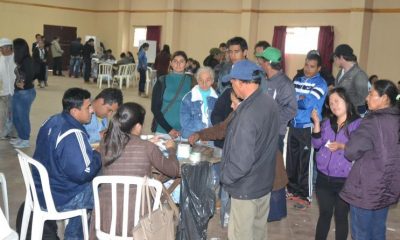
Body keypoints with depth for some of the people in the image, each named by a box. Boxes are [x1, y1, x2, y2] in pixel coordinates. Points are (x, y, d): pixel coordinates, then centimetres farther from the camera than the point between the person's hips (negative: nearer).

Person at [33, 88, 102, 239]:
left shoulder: (52, 121, 1)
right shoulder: (73, 135, -28)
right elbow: (83, 174, -27)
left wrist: (90, 151, 5)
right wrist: (98, 154, -11)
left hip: (42, 189, 9)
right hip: (61, 197, -9)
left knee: (88, 183, 25)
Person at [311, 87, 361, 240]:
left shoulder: (358, 124, -8)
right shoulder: (327, 123, 9)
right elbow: (317, 144, 2)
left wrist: (342, 146, -25)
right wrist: (317, 123, -7)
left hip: (345, 180, -4)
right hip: (324, 178, 4)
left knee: (341, 216, 9)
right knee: (324, 214, 15)